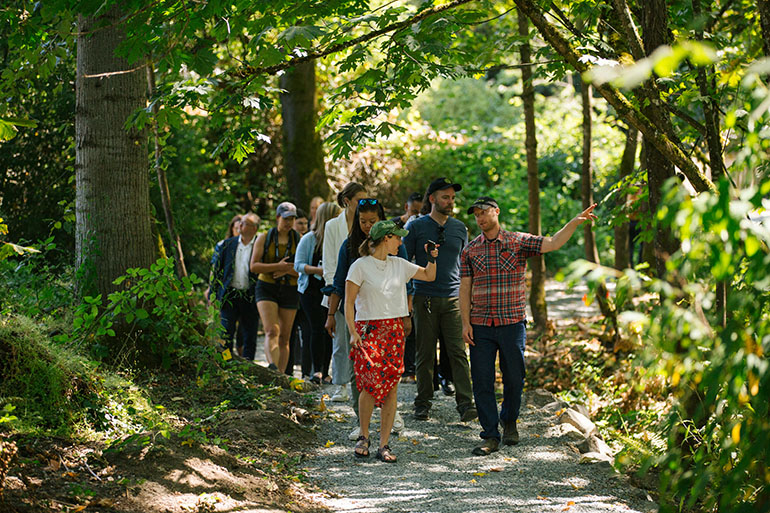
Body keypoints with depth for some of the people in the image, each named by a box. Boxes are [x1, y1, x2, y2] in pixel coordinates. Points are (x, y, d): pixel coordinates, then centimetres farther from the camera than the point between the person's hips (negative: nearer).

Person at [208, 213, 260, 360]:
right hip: (229, 296, 1)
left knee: (249, 337, 5)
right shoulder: (226, 245, 6)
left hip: (250, 298, -1)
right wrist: (212, 295, 4)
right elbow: (215, 270, 10)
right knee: (226, 333, -3)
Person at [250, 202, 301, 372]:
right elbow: (254, 266, -3)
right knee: (272, 331, -21)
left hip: (290, 290, 2)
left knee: (284, 337, 3)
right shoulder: (264, 238, 5)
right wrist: (277, 266, -17)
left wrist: (287, 270, -13)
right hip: (267, 288, -2)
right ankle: (273, 367, -38)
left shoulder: (299, 241, 8)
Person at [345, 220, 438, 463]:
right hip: (368, 330, -5)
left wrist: (432, 258, 7)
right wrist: (352, 332, -13)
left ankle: (384, 445, 2)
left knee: (391, 387, -2)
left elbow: (429, 276, 24)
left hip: (394, 330, 5)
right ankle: (363, 437, 6)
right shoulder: (361, 266, -3)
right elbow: (349, 302, -4)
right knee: (371, 384, -15)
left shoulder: (399, 265, 12)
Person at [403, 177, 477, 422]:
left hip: (453, 300, 2)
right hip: (424, 299, -2)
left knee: (458, 352, -6)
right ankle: (423, 404, 14)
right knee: (425, 354, 4)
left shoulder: (459, 228, 11)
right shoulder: (416, 227, 1)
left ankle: (465, 404, -9)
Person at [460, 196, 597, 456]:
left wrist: (575, 222, -19)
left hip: (513, 323, -1)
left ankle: (509, 422, 32)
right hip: (481, 327, 1)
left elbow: (552, 243, -7)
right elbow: (465, 288, 6)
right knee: (482, 381, -2)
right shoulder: (470, 251, 6)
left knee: (514, 378, 6)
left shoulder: (519, 242, 2)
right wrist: (465, 322, -1)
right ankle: (490, 436, 5)